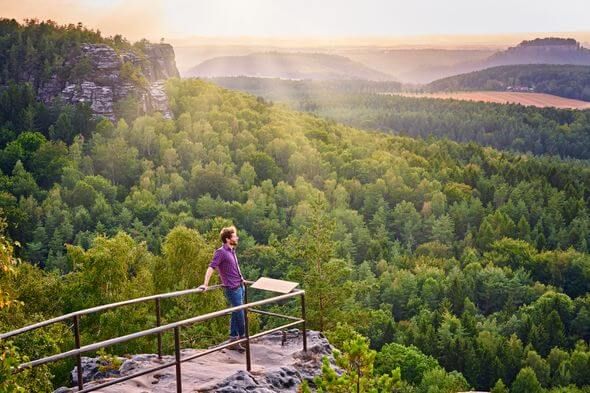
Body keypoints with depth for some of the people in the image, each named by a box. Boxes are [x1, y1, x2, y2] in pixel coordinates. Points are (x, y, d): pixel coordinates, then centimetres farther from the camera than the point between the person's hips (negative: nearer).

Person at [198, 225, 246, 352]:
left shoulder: (232, 251, 12)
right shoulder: (221, 252, -15)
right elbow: (211, 268, -22)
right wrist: (205, 284, -30)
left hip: (239, 286, 9)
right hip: (232, 289, -9)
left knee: (236, 314, 12)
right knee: (240, 314, -1)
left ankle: (233, 341, 19)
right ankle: (243, 338, 15)